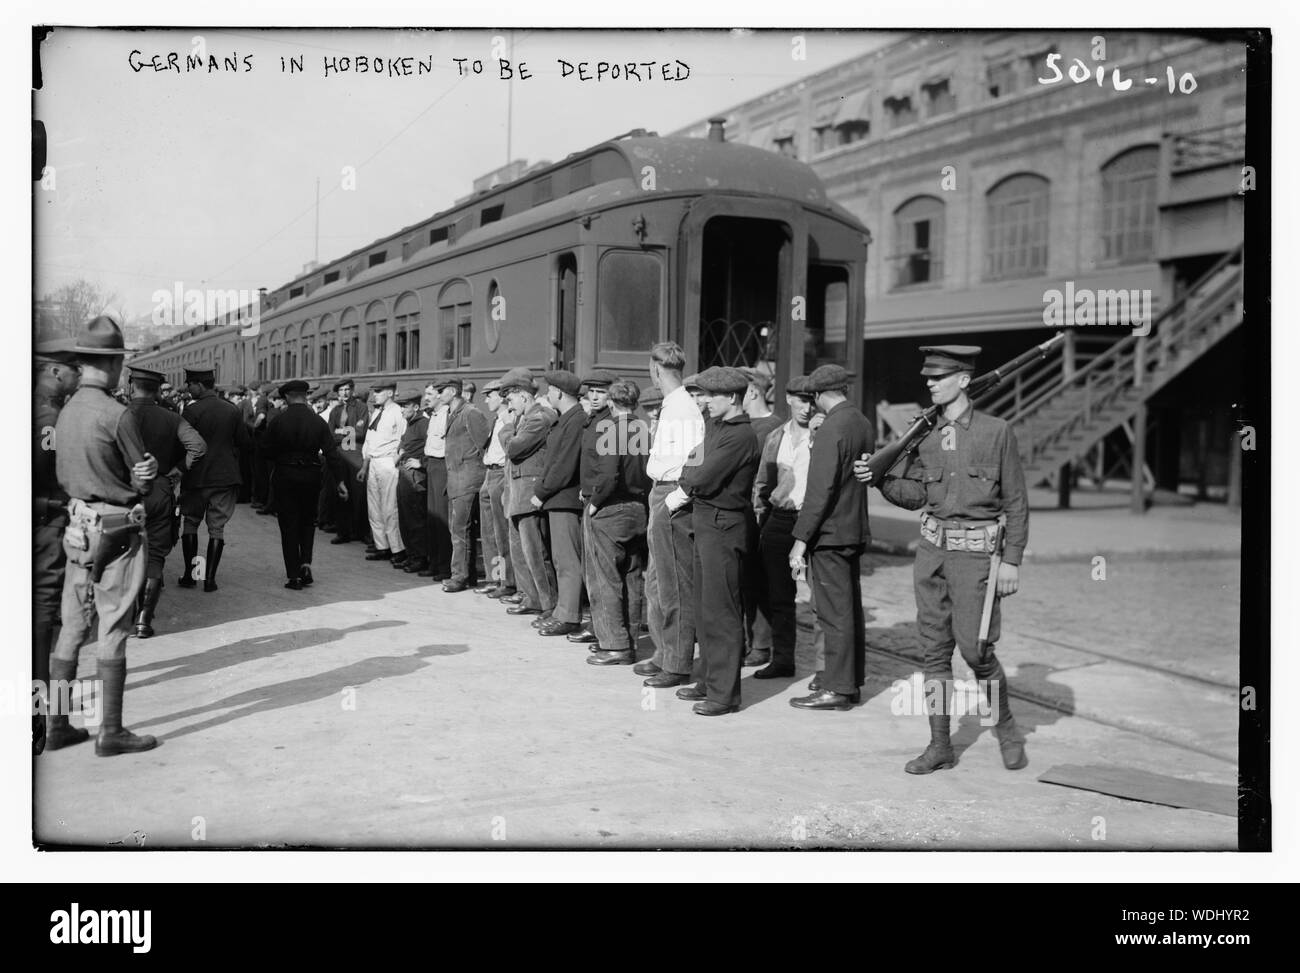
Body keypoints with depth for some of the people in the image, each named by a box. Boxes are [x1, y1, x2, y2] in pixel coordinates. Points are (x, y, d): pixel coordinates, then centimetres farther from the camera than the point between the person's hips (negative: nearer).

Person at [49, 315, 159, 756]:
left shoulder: (65, 412, 7)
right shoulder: (117, 414, -16)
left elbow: (62, 476, 12)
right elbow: (144, 479, -9)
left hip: (77, 526, 7)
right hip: (118, 528, -7)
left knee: (71, 627, 13)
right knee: (112, 630, -1)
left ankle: (57, 724, 19)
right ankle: (110, 732, 5)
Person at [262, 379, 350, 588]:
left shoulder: (277, 420, -8)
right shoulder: (318, 422, -5)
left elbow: (267, 451, -3)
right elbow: (332, 452, -6)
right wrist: (340, 481, -4)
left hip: (285, 476, -1)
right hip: (311, 475, 1)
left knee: (289, 524, 5)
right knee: (308, 521, 20)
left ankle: (294, 576, 4)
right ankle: (305, 563, 5)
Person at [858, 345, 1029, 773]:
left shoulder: (996, 432, -5)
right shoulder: (926, 435, 7)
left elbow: (1016, 502, -3)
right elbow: (914, 495, 10)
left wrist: (1012, 560, -8)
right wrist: (877, 477, -7)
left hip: (975, 550, -5)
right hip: (932, 547, 5)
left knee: (975, 647, -5)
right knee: (934, 648, 6)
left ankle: (1006, 727, 21)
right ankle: (939, 745, 15)